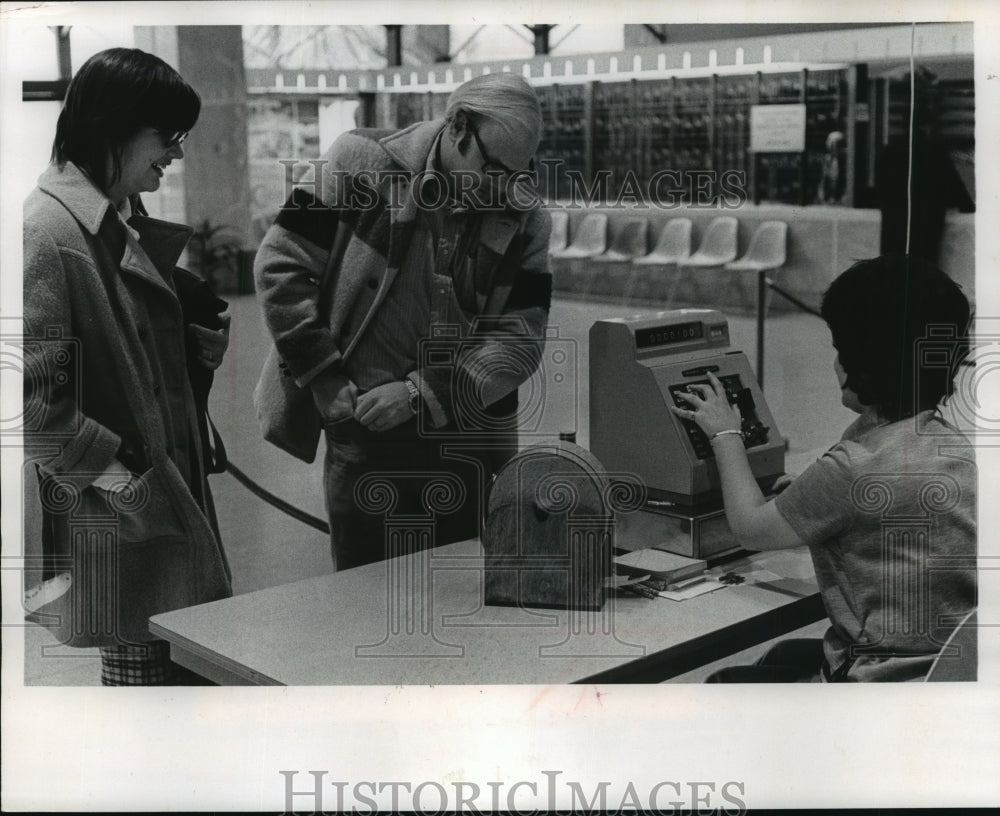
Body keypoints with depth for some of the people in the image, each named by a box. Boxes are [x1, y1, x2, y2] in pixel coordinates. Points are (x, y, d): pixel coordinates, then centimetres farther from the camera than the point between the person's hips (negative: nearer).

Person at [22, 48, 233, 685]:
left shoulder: (126, 221, 12)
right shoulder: (48, 234, -17)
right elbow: (35, 403, -21)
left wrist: (205, 344, 3)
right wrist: (126, 473, -18)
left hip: (165, 499, 9)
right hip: (112, 522, -9)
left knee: (181, 665, 13)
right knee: (142, 663, 2)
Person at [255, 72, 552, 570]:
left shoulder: (524, 217, 2)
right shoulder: (363, 165, -6)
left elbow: (521, 338, -3)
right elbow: (280, 264, -5)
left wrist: (422, 394, -15)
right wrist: (327, 380, -10)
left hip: (472, 443, 3)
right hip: (364, 437, -2)